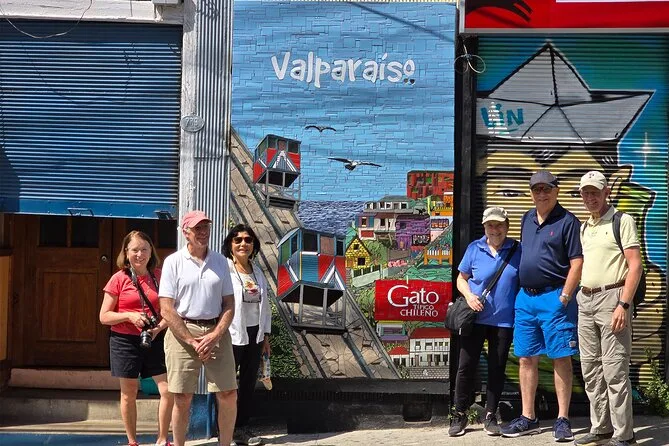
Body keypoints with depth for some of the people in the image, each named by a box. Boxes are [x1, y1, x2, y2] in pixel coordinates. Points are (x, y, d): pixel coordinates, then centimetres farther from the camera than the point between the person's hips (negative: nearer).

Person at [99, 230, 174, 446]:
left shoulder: (159, 277, 3)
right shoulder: (119, 279, -3)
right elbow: (104, 316, -2)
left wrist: (160, 327, -12)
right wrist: (129, 316, -18)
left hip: (156, 340, 2)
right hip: (125, 341, -1)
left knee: (169, 390, -6)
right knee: (129, 394, 9)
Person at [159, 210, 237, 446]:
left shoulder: (220, 261, 10)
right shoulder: (173, 262, 0)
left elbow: (229, 304, 9)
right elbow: (166, 309, -6)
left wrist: (215, 336, -7)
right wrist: (191, 341, -11)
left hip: (216, 332, 3)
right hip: (182, 331, -3)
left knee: (228, 395, 1)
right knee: (182, 398, 0)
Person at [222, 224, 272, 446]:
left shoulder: (257, 272, 12)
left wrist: (266, 336, 12)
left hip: (255, 335, 7)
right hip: (232, 335, -7)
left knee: (249, 383, 12)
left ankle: (242, 427, 22)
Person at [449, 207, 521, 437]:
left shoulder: (517, 250, 0)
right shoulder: (474, 249, 0)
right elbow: (461, 278, 7)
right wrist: (469, 296, -12)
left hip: (504, 320, 0)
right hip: (475, 317, 0)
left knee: (497, 368, 8)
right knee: (466, 366, 3)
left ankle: (490, 416, 21)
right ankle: (460, 415, 16)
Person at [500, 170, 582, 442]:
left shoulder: (567, 222, -6)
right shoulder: (527, 219, 15)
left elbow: (577, 262, -11)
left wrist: (564, 296, -16)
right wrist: (524, 291, 16)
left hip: (554, 298, -7)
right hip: (525, 297, 7)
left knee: (561, 358, -2)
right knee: (526, 358, 9)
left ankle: (563, 420, 4)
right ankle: (528, 418, 17)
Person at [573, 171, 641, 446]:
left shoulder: (622, 220, -4)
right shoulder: (584, 228, 17)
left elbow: (635, 266, -10)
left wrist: (624, 305, -17)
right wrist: (578, 299, 12)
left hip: (611, 297, -7)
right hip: (585, 301, 7)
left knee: (614, 370, -8)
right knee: (591, 369, 10)